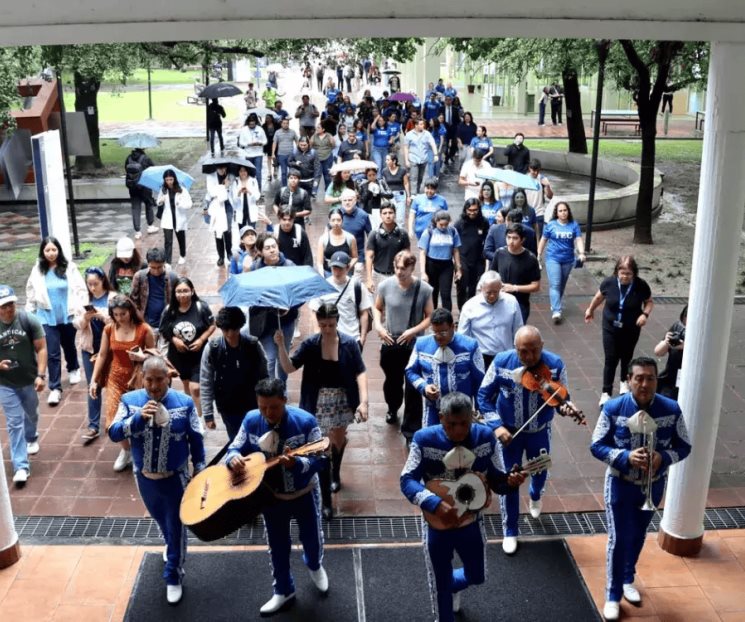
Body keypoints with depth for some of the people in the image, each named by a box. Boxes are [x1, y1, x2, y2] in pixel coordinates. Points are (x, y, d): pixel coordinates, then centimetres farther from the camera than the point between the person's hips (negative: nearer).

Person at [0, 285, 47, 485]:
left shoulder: (29, 320, -13)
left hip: (29, 380, 1)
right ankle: (21, 466, 1)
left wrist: (41, 375, -16)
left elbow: (41, 348, -9)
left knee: (31, 414, 25)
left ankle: (31, 438, 56)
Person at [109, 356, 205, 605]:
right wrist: (138, 417, -34)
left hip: (175, 477, -3)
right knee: (161, 521, 26)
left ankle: (173, 577, 24)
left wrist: (200, 473, -4)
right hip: (144, 477, 3)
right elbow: (114, 434, -18)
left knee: (176, 527, 7)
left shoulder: (184, 403, -14)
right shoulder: (130, 400, -11)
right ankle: (171, 546, 56)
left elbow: (196, 440, -6)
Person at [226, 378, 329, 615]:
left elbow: (320, 459, -24)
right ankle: (284, 591, 40)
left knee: (311, 537, 20)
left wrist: (296, 463, -44)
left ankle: (315, 566, 55)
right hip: (270, 495, 2)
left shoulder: (305, 421, -25)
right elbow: (235, 448, -4)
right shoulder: (251, 420, -14)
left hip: (304, 493, -2)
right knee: (277, 545, 17)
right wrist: (234, 458, -29)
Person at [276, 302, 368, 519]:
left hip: (342, 401, 1)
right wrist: (281, 346, -28)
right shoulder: (310, 344, -10)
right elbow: (289, 367, -12)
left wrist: (363, 401, -23)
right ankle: (325, 500, 9)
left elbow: (360, 373, -12)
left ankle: (336, 473, 56)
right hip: (319, 403, -1)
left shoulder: (349, 343, -11)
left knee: (338, 440, 23)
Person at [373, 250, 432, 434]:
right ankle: (393, 409, 52)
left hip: (414, 345, -2)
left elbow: (430, 317, -7)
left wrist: (413, 330, -21)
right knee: (392, 381, 23)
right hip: (390, 344, 3)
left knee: (413, 388, 1)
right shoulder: (385, 285, -10)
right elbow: (377, 308, 7)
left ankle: (411, 429, 15)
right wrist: (378, 326, -10)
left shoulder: (424, 289, -15)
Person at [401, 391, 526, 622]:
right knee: (440, 584, 13)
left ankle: (451, 586, 58)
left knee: (476, 576, 24)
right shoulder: (425, 440, -21)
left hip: (471, 522, 3)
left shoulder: (485, 437, -13)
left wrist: (510, 482, -31)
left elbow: (496, 480, -7)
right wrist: (436, 504, -36)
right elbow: (407, 480, -22)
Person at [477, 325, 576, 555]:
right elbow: (484, 396, -12)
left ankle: (535, 496, 63)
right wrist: (496, 425, -21)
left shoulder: (555, 364, -21)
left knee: (540, 472, 25)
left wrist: (565, 406, -34)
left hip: (540, 432, 2)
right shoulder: (501, 362, -22)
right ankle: (510, 531, 27)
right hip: (508, 431, -1)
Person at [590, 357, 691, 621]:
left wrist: (663, 458, -25)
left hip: (653, 485, 3)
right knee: (619, 539, 3)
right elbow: (597, 446, -13)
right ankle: (613, 594, 21)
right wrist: (626, 457, -29)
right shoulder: (613, 408, -18)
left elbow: (684, 446, -4)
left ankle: (628, 579, 45)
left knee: (638, 535, 21)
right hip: (621, 484, -2)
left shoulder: (671, 409, -13)